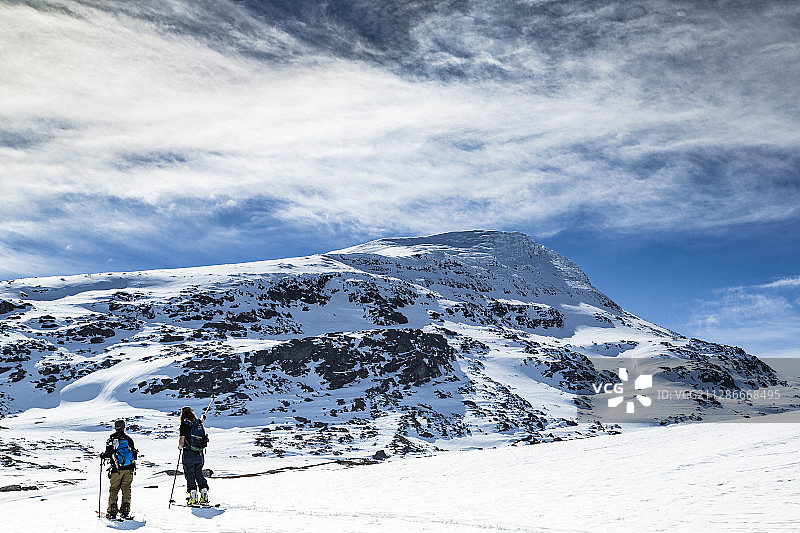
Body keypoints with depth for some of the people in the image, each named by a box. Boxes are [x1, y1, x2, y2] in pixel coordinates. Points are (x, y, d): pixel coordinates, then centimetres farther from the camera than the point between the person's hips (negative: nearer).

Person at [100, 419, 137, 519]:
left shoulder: (111, 439, -2)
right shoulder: (128, 439, 6)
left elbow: (109, 453, -11)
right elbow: (134, 455, 6)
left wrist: (102, 455, 8)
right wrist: (136, 453, 28)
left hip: (116, 469, -2)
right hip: (128, 469, 2)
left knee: (113, 489, 6)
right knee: (126, 489, 7)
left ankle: (112, 511, 1)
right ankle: (125, 511, 3)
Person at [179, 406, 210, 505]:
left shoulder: (184, 425, -10)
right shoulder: (199, 423, 6)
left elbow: (182, 441, -13)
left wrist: (180, 447, 8)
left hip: (189, 453, -5)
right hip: (200, 453, 5)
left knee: (189, 474, 3)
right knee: (199, 473, 15)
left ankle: (193, 495, -3)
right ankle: (204, 493, 8)